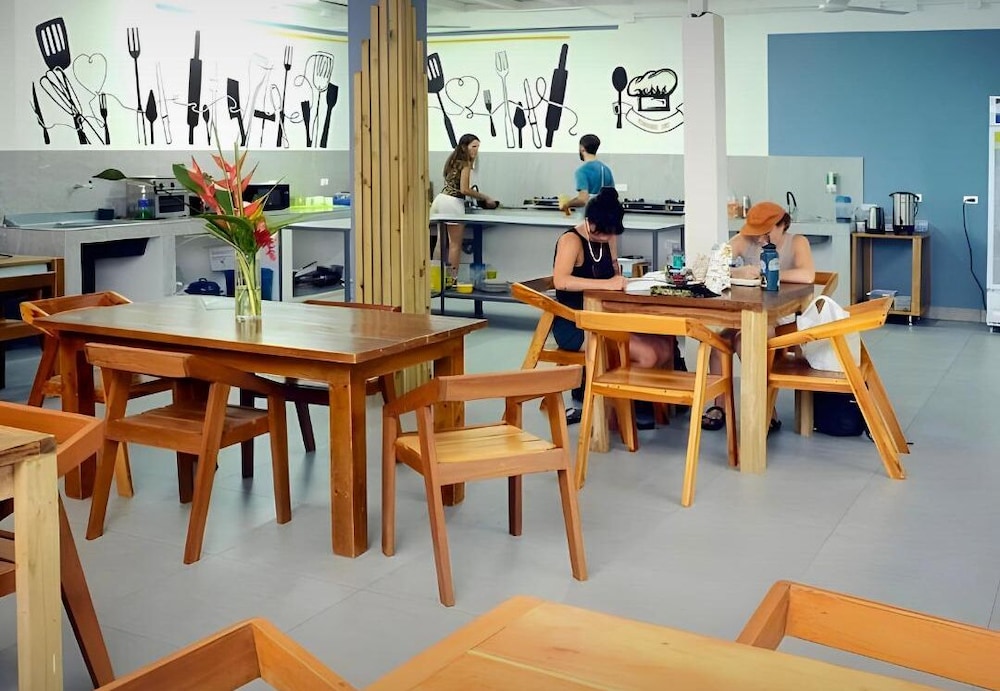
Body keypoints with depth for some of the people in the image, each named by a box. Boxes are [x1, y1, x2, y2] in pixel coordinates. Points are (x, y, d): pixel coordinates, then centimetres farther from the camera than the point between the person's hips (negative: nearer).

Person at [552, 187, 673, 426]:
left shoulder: (607, 240, 13)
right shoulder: (571, 240, -12)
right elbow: (560, 280, -29)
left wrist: (619, 280, 0)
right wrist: (606, 284, -32)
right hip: (574, 326, -9)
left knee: (664, 347, -10)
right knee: (647, 355, -23)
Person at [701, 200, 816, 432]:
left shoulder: (796, 243, -6)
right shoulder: (745, 241, 2)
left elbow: (807, 276, -26)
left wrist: (765, 273, -24)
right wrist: (738, 273, -28)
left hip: (782, 319, -4)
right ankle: (719, 406, -8)